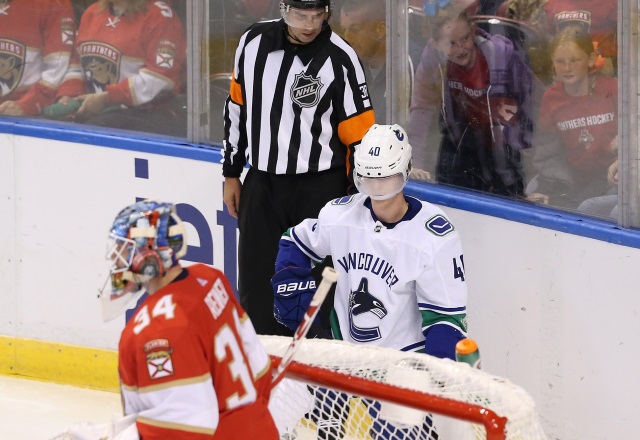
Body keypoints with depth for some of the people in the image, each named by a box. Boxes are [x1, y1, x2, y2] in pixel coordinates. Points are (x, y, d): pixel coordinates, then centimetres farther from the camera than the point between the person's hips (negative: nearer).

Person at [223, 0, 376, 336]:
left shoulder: (340, 59, -12)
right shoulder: (254, 42, 1)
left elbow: (359, 136, -8)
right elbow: (237, 107, 12)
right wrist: (231, 174, 14)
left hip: (319, 189, -4)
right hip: (261, 185, 4)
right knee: (256, 287, 8)